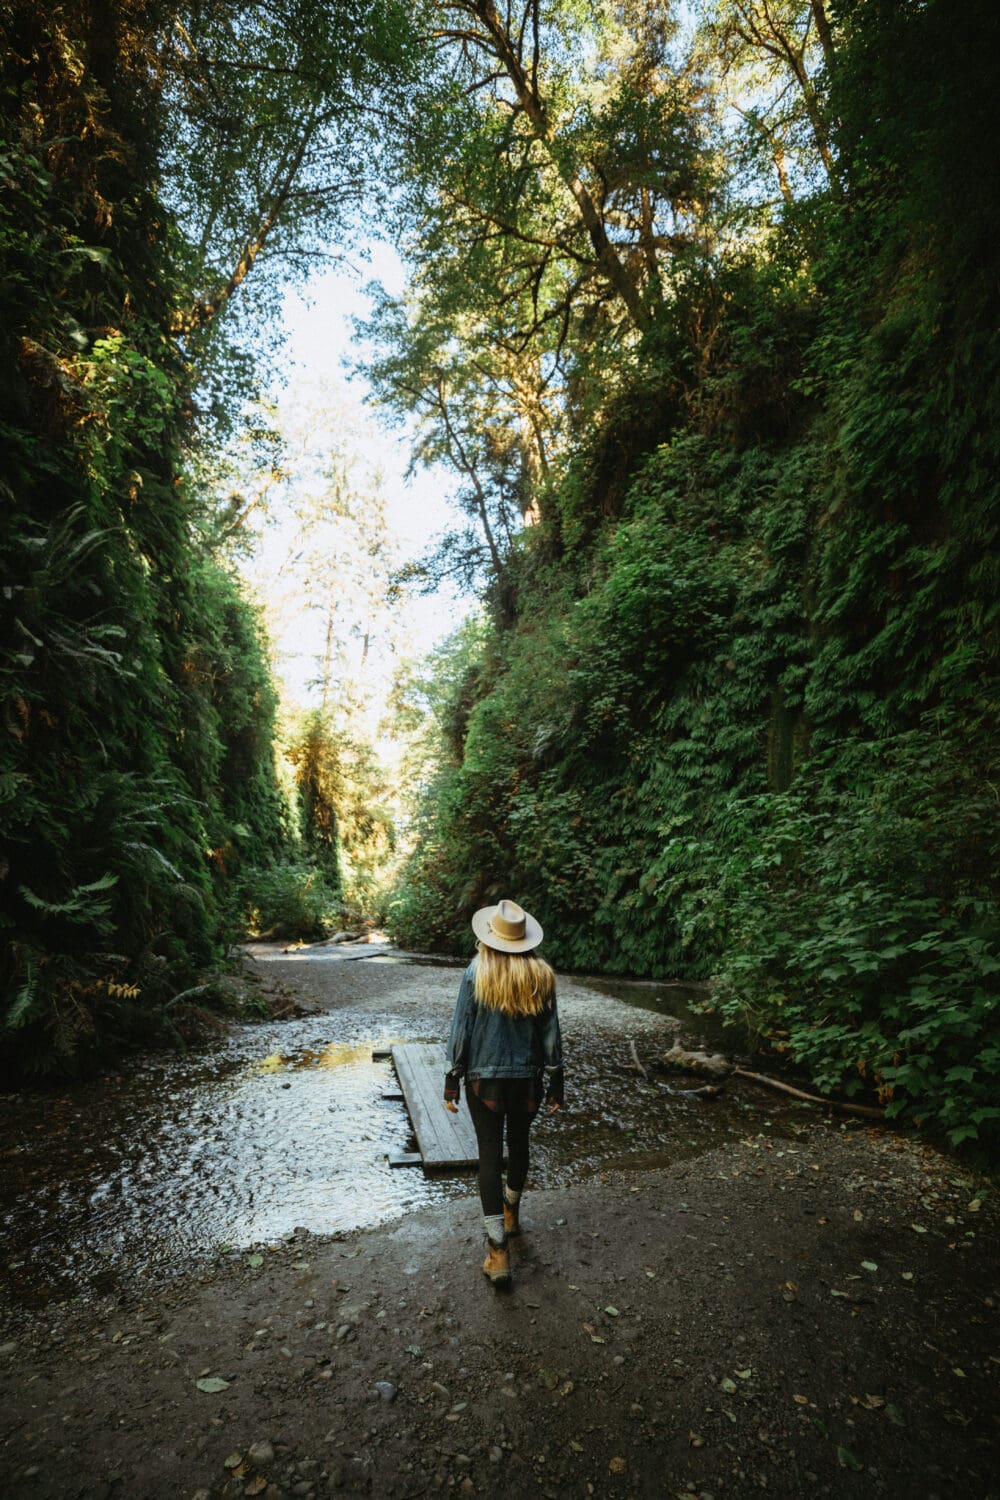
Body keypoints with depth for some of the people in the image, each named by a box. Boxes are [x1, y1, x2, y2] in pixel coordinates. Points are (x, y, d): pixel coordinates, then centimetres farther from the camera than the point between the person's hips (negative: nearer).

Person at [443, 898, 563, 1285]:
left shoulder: (476, 973, -14)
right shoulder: (541, 975, -7)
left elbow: (461, 1030, -10)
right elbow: (551, 1033, -2)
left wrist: (452, 1080, 0)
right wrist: (555, 1083, 8)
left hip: (484, 1078, -3)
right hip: (528, 1077, 3)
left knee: (490, 1155, 6)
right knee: (518, 1144, 24)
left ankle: (498, 1251, 7)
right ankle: (511, 1212, 46)